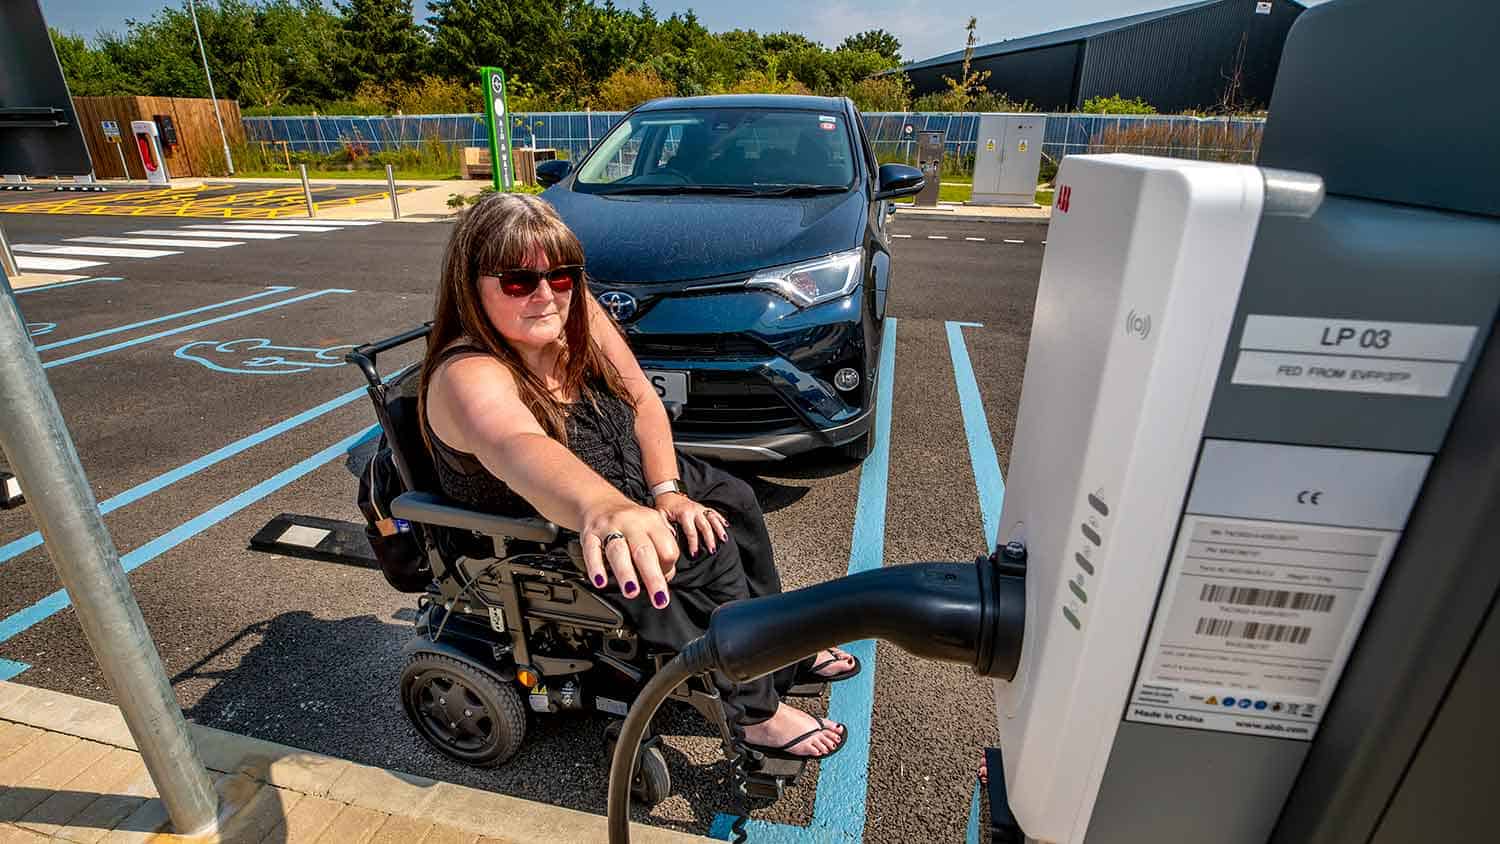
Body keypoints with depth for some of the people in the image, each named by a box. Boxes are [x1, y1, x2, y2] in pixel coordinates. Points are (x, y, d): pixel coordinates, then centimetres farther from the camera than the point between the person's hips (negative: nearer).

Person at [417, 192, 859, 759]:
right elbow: (518, 450, -56)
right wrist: (603, 508, -76)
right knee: (707, 555, -19)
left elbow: (643, 400, -7)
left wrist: (666, 491, -18)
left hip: (624, 478, 8)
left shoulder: (574, 312, -12)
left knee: (733, 500, 3)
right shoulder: (469, 377, -33)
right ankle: (757, 713, 2)